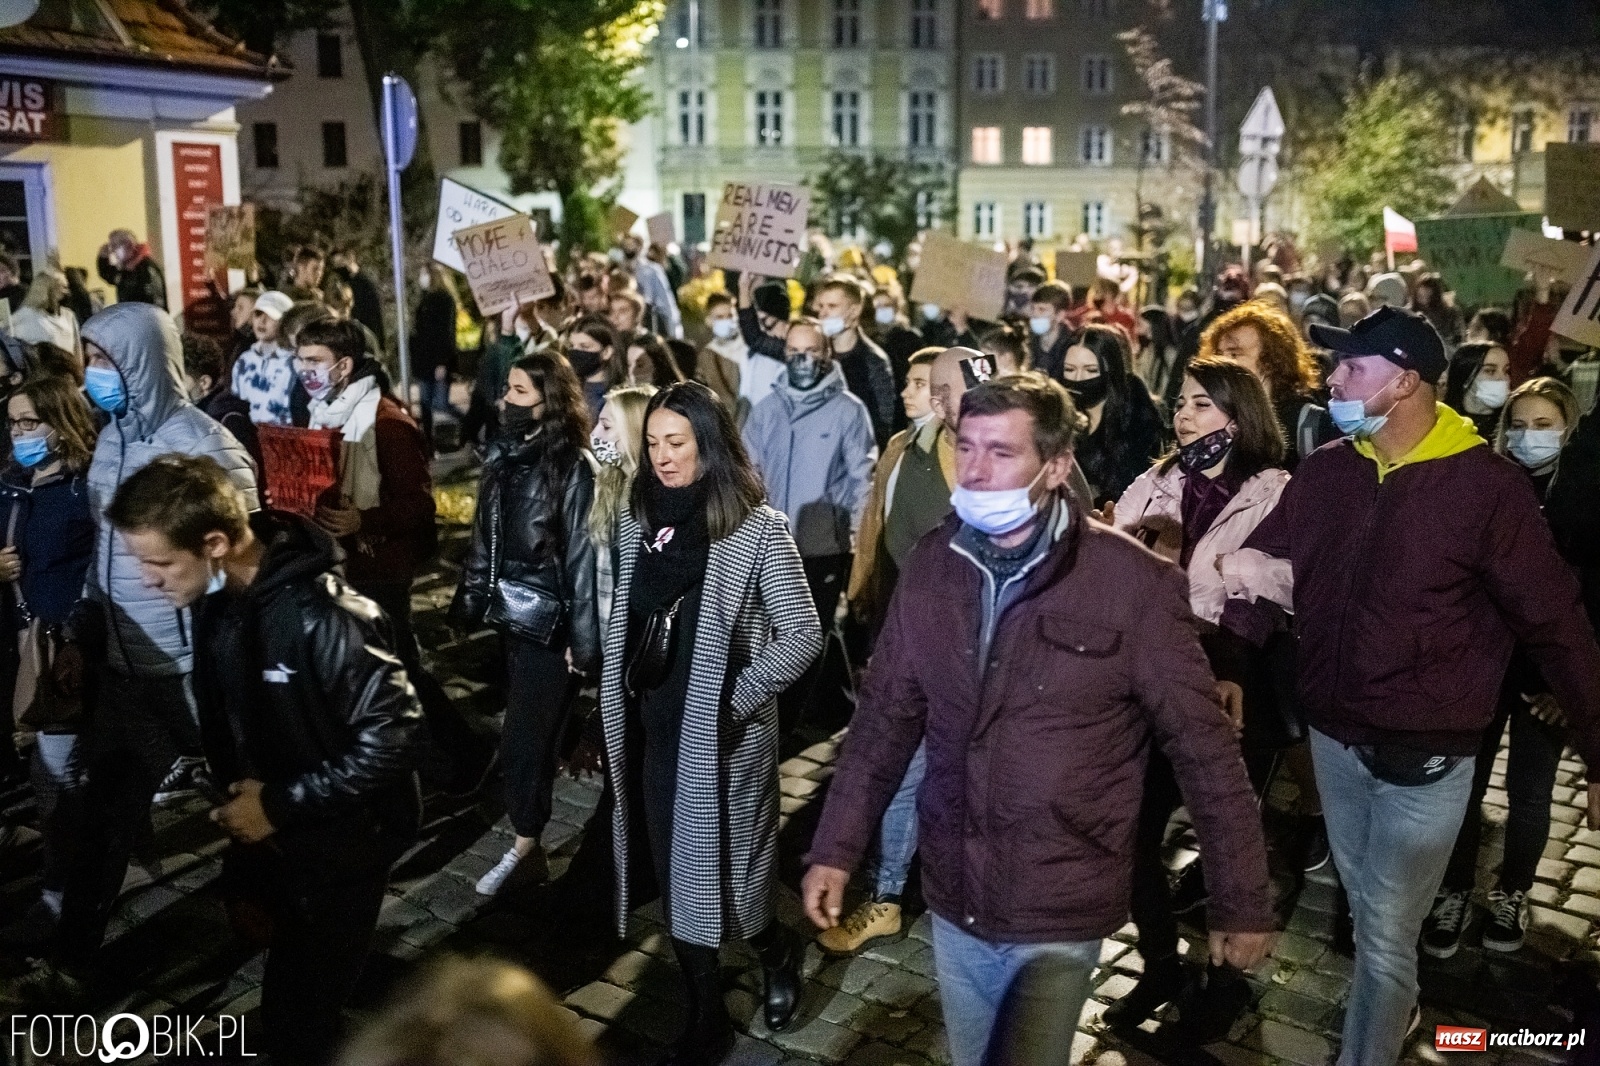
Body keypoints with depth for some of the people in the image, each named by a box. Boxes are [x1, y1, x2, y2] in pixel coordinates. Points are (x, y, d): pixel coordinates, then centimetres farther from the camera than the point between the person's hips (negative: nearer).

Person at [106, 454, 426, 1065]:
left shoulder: (320, 616, -30)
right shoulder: (216, 593, -5)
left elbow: (393, 734, -26)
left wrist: (282, 804, -21)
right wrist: (235, 797, 3)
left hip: (337, 842, -7)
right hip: (263, 826, 7)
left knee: (299, 1015, 5)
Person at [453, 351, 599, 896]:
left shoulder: (574, 467, -14)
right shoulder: (503, 455, 7)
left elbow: (585, 556, -14)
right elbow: (483, 538, 12)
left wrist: (583, 639, -13)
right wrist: (470, 602, 12)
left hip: (549, 621, -6)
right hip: (508, 612, 6)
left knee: (526, 735, 0)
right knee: (528, 729, 14)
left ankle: (525, 845, 13)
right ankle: (530, 840, 27)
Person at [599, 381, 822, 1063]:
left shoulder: (758, 529, -11)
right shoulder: (637, 520, 5)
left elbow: (802, 635, -11)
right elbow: (622, 626, 13)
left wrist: (735, 699, -14)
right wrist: (616, 713, 8)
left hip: (722, 738, -5)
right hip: (652, 731, 5)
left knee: (723, 875, 4)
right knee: (675, 879, 12)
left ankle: (777, 956, 36)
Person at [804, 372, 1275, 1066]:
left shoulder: (1134, 582, -16)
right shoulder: (932, 566, -3)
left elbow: (1201, 745, -11)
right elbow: (885, 715, 4)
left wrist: (1243, 900, -6)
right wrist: (836, 847, 4)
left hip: (1061, 913, -4)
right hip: (954, 897, 5)